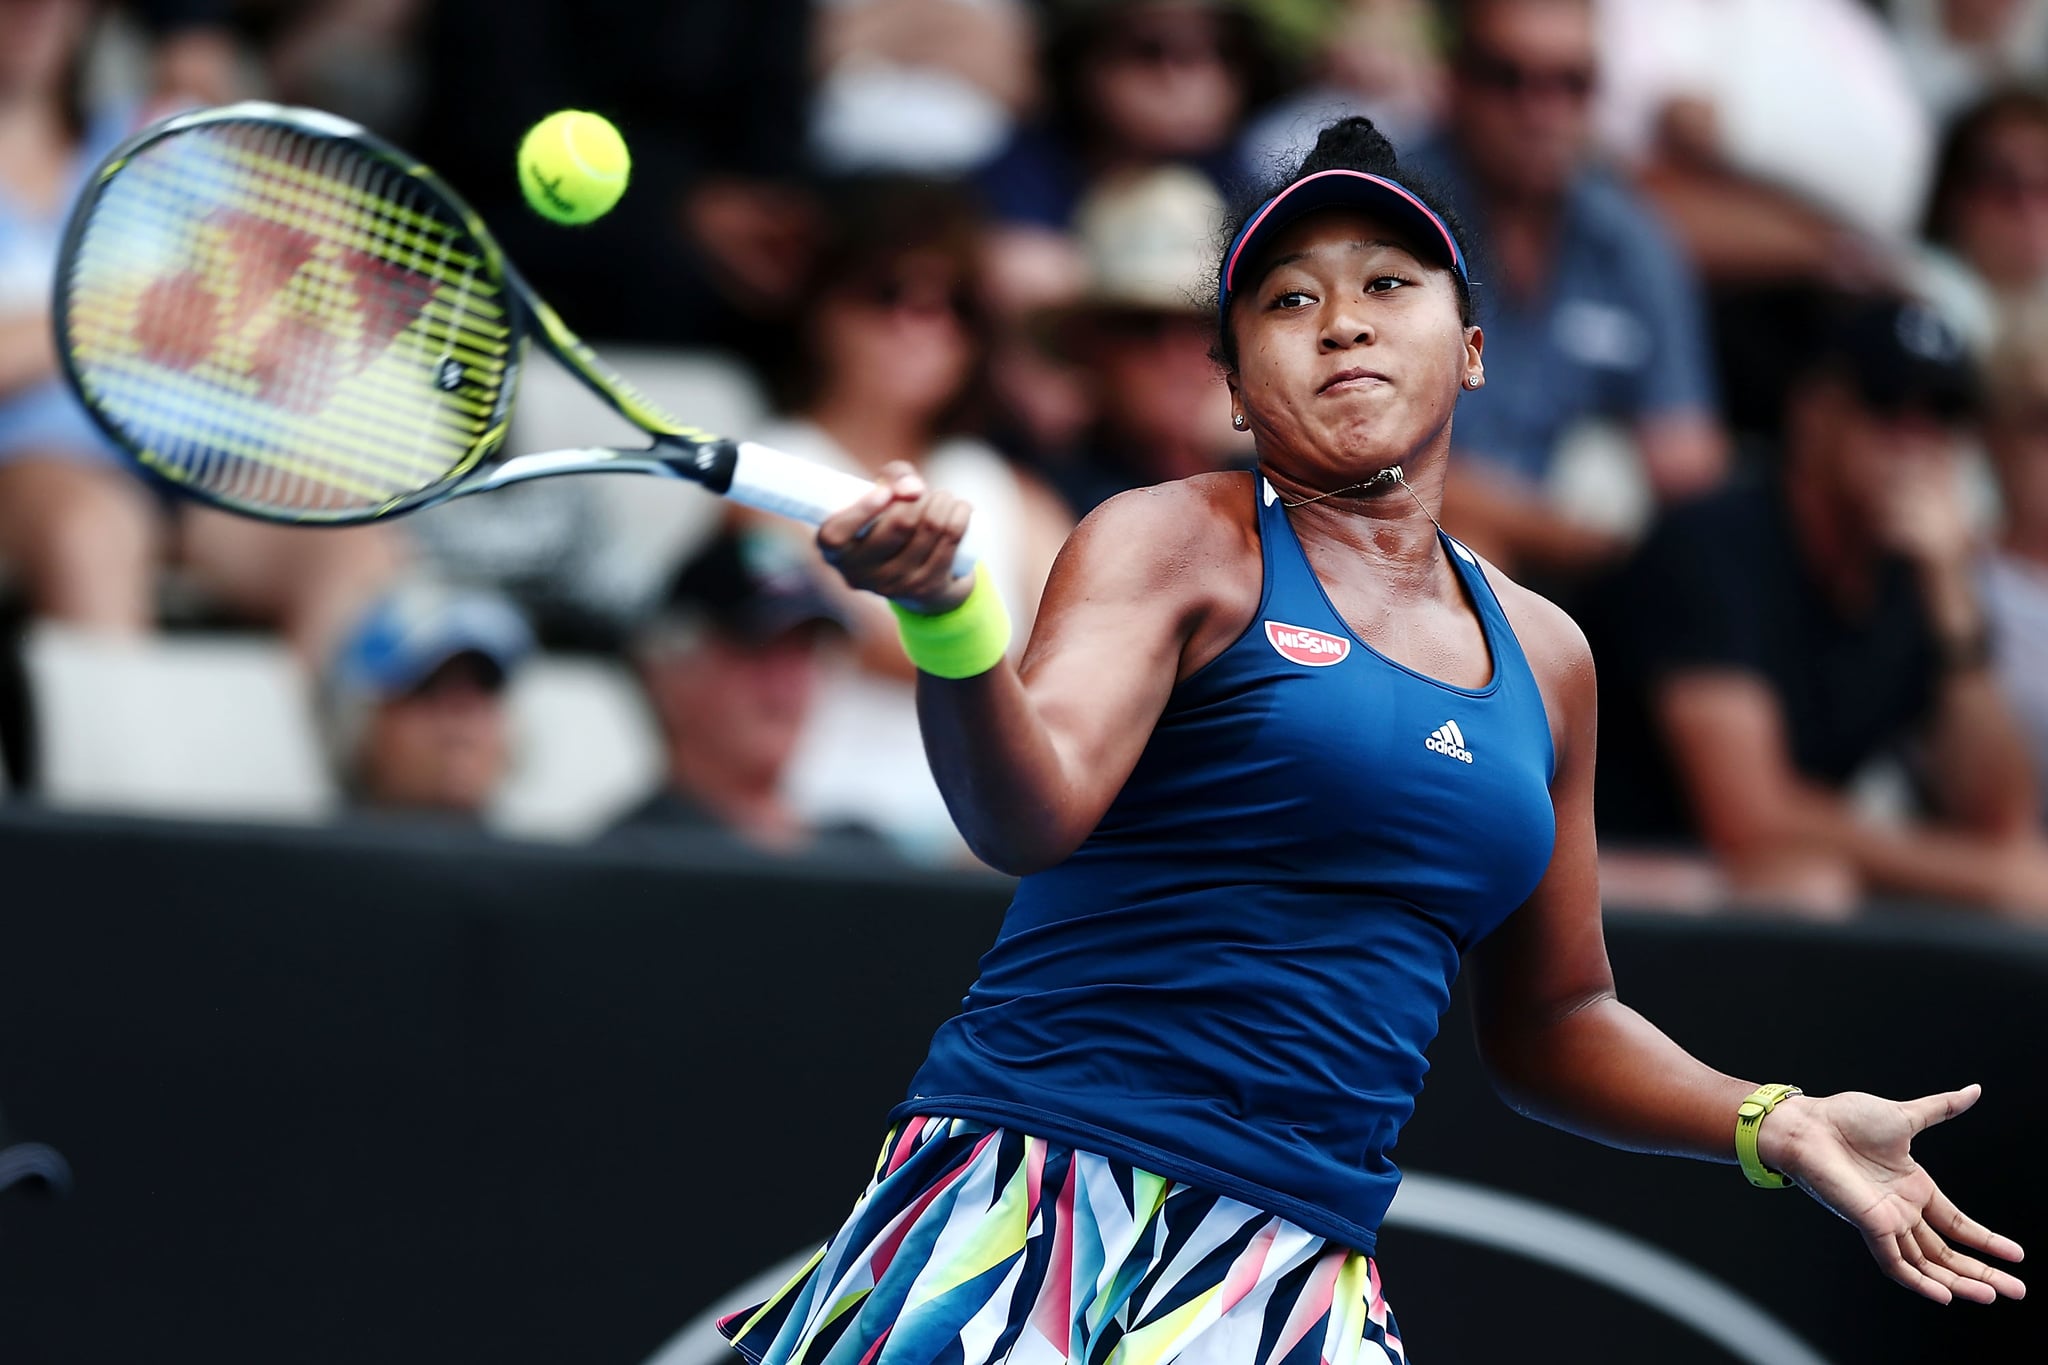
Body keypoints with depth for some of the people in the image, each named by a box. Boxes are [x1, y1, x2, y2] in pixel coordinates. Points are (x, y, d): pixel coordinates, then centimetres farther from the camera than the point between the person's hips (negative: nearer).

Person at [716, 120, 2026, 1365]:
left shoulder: (1544, 656, 15)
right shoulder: (1174, 544, 0)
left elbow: (1546, 1019, 25)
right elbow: (1030, 810, -18)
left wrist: (1775, 1126, 12)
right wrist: (949, 622, -38)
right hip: (1030, 1191, -4)